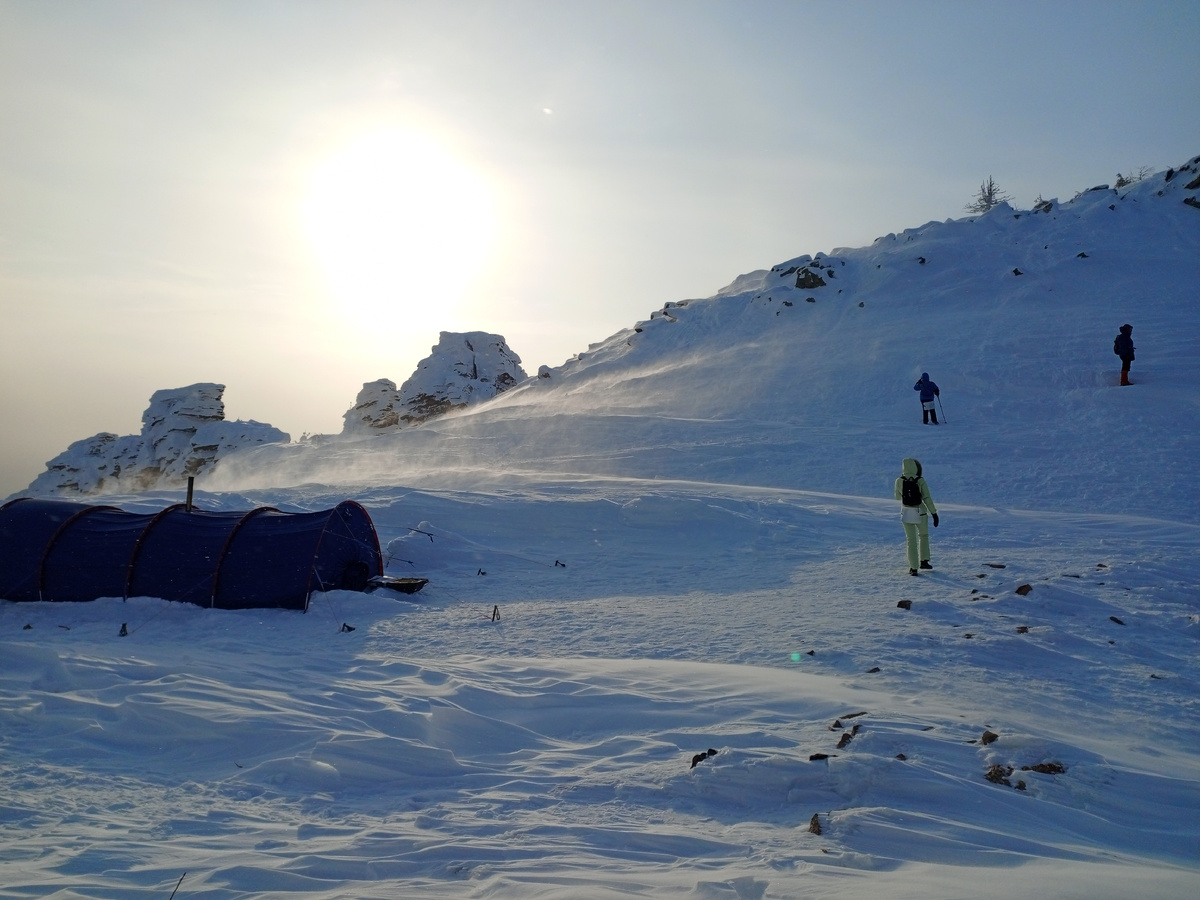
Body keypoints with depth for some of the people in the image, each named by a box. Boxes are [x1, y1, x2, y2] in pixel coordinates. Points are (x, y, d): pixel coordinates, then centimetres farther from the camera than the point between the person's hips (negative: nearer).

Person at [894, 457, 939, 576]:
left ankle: (913, 568, 6)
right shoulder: (920, 481, -13)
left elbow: (898, 497, 5)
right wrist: (934, 513, -10)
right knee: (923, 535, 25)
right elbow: (927, 498, -15)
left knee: (911, 540, 10)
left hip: (906, 513, 1)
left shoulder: (899, 481, -10)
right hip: (920, 513, -1)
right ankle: (924, 561, 27)